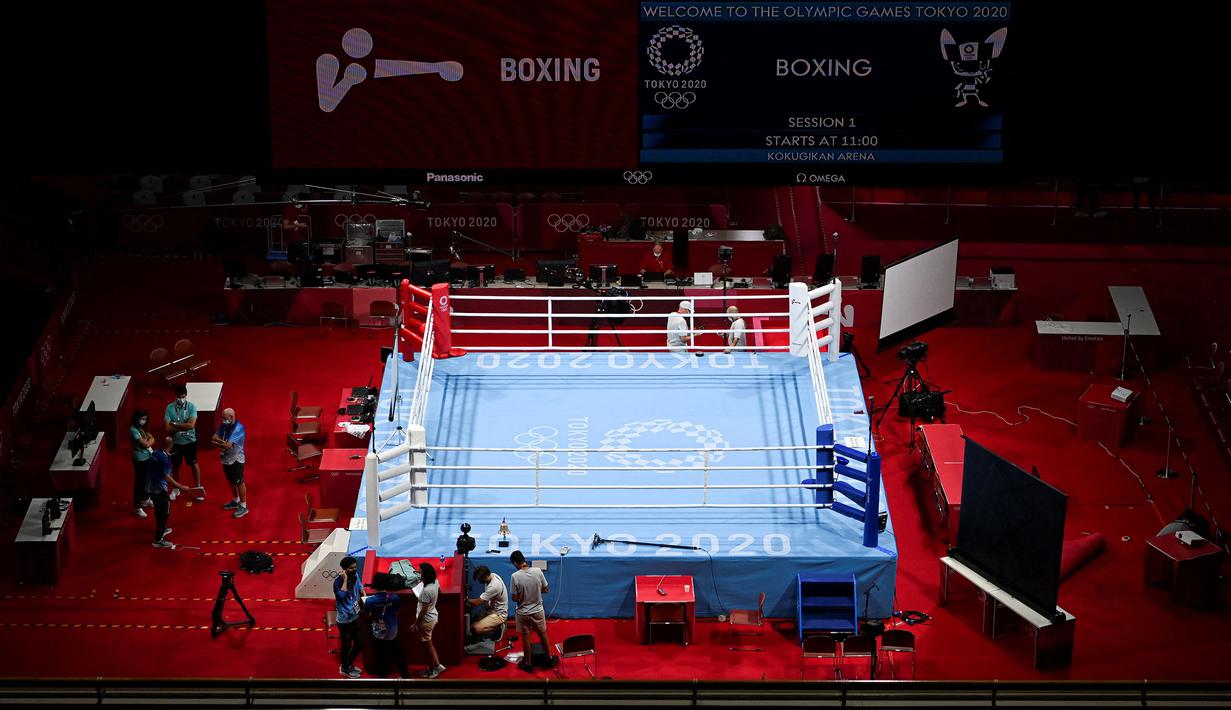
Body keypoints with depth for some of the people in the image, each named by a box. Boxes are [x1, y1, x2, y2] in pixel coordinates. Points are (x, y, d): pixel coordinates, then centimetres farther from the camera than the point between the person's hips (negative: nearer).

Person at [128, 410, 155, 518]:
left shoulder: (142, 428, 6)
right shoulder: (133, 430, -22)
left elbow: (151, 439, 8)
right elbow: (146, 444, -20)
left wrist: (148, 442, -11)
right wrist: (150, 440, -2)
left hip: (148, 457, 9)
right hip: (140, 459, -9)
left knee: (147, 479, 22)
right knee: (139, 482, -1)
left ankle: (145, 500, 42)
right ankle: (137, 507, 6)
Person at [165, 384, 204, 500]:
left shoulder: (191, 407, -12)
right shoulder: (169, 408, -10)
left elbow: (191, 424, -21)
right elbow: (168, 427, -16)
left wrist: (175, 424, -17)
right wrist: (183, 427, -19)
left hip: (190, 441, -1)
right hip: (175, 442, 1)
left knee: (193, 464, 11)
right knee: (175, 465, 15)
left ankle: (198, 488, 24)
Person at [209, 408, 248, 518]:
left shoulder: (238, 428, -27)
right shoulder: (224, 425, -1)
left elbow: (227, 445, -31)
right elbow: (214, 437, -4)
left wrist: (217, 442, -15)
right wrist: (222, 441, -23)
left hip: (236, 460, -8)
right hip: (226, 459, 8)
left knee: (239, 482, 4)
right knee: (231, 481, 22)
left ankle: (243, 506, 16)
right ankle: (236, 501, 40)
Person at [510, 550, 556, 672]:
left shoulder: (515, 576, -22)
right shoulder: (538, 572, -14)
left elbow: (514, 598, -15)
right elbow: (546, 590, -3)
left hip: (523, 613, -2)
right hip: (538, 610, 2)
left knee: (526, 638, 14)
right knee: (543, 635, 22)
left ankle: (528, 663, 27)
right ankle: (550, 658, 36)